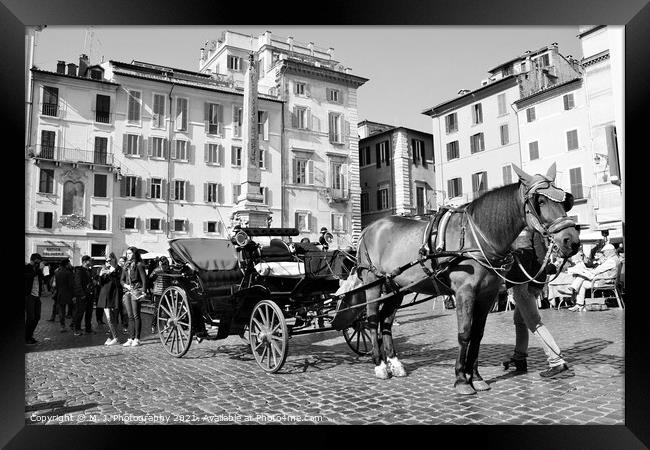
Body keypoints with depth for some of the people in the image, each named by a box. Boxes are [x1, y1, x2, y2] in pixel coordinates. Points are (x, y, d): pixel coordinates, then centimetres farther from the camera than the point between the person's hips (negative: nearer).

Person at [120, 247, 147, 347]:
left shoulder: (138, 265, -3)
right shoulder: (126, 266, 17)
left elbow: (144, 279, -8)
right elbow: (121, 280, 18)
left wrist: (143, 291, -15)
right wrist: (126, 285, -3)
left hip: (136, 292, -6)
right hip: (127, 292, 6)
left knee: (136, 316, -6)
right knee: (130, 316, 7)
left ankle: (136, 339, -2)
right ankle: (130, 338, 10)